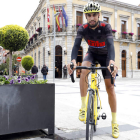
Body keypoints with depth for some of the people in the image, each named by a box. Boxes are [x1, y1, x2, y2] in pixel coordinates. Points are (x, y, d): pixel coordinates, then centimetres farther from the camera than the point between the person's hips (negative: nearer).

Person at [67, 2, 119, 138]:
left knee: (110, 87, -7)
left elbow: (110, 44, -40)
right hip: (92, 53, 1)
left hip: (105, 55, -1)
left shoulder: (105, 27, -26)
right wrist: (73, 60, -55)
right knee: (84, 70, -34)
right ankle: (83, 106, -22)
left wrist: (111, 60, -61)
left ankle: (114, 121, 5)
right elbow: (76, 45, -34)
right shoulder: (82, 28, -21)